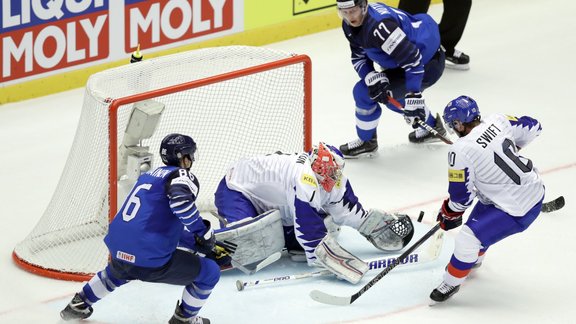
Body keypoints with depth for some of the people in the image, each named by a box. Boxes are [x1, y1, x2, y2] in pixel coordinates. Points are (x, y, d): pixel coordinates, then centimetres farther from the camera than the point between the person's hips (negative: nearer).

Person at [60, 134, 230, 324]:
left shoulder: (149, 176, 24)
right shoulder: (182, 176, -3)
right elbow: (181, 201, -28)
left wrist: (210, 249, 30)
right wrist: (204, 233, -16)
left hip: (118, 251, 8)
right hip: (150, 261, -8)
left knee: (117, 271, 44)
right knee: (209, 272, 9)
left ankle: (78, 305, 46)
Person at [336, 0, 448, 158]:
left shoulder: (378, 25, -33)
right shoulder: (350, 25, -3)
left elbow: (411, 59, -34)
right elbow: (359, 57, 5)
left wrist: (413, 96, -33)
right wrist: (373, 78, -16)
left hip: (427, 66, -10)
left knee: (363, 92, -9)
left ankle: (366, 142, 13)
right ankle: (431, 127, 46)